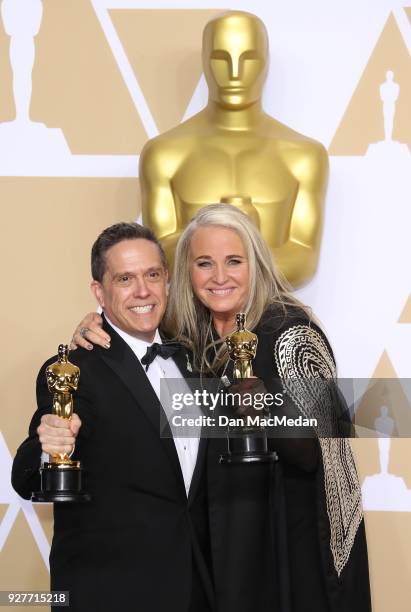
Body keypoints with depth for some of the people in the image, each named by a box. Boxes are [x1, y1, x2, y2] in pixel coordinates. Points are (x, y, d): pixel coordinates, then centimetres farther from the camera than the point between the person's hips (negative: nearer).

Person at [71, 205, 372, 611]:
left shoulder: (290, 331, -16)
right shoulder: (188, 334, 0)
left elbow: (309, 453, -19)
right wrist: (93, 331, -5)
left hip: (289, 537, -5)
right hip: (216, 532, 5)